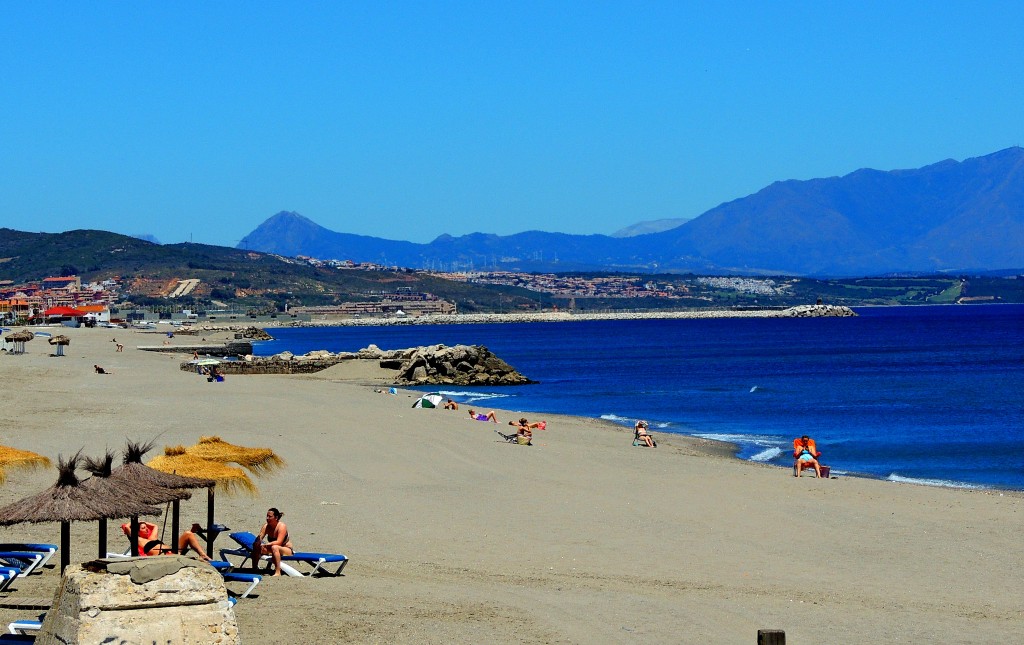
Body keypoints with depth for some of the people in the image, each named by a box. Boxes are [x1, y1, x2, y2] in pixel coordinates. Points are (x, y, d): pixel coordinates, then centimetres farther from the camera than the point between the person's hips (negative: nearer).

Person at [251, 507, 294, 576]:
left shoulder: (281, 526, -20)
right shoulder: (266, 526, -3)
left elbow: (279, 542, -31)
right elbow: (257, 542, -8)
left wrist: (266, 545, -40)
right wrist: (258, 539, -33)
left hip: (287, 550, -7)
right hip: (273, 550, 7)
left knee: (274, 547, -38)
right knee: (256, 547, -10)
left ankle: (277, 572, -43)